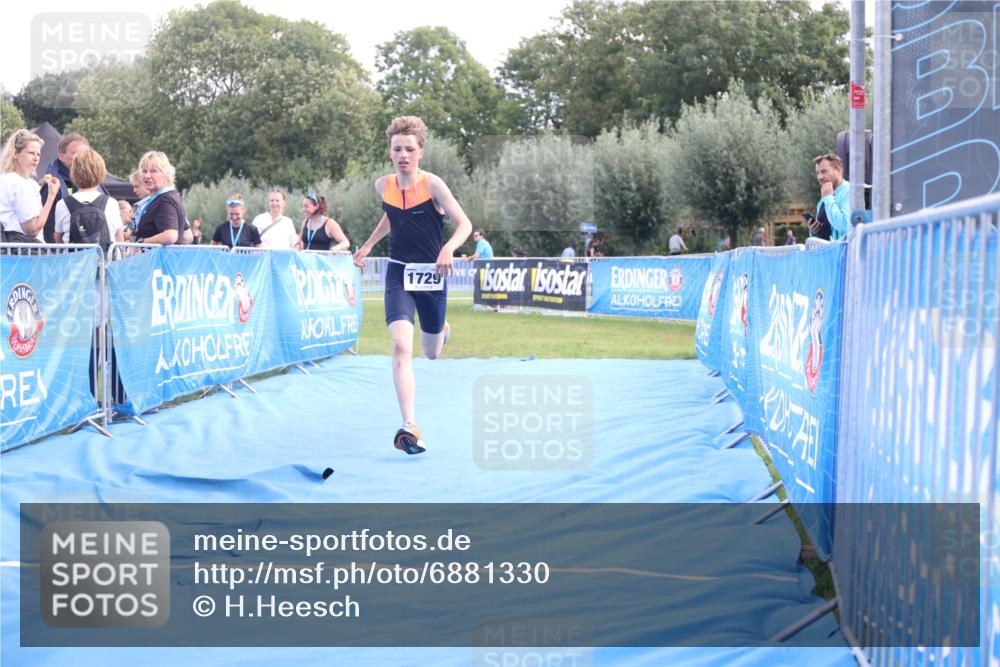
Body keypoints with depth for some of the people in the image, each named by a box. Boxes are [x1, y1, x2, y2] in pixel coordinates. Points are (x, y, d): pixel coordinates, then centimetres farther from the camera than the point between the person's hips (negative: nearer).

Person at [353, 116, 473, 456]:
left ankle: (441, 326, 56)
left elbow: (464, 223, -17)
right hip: (399, 274, 1)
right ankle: (410, 426, -27)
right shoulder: (383, 185, 0)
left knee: (432, 353, 16)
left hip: (432, 275, -1)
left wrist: (449, 248, -35)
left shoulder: (432, 184, -13)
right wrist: (368, 245, 25)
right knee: (401, 346, -21)